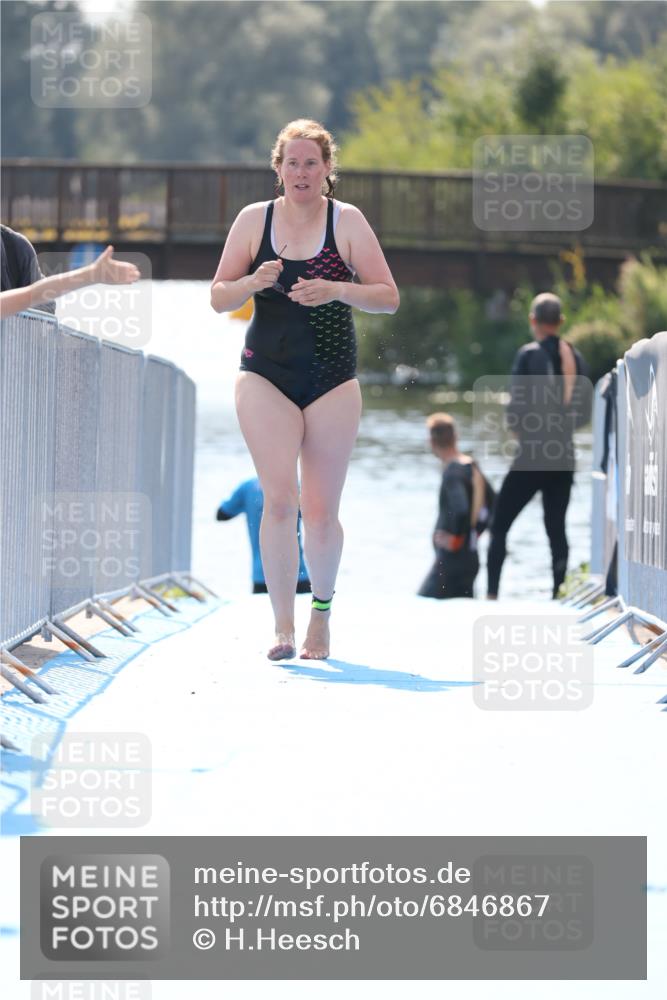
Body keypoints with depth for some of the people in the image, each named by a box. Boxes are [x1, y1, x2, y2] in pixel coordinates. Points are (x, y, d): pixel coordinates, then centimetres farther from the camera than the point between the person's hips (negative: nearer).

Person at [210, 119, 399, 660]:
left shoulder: (348, 221, 1)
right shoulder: (253, 219, 5)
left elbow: (389, 297, 0)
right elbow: (218, 297, 7)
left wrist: (336, 290, -17)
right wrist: (254, 282, -13)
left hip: (332, 378, 0)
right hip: (266, 376, 0)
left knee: (320, 511, 1)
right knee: (279, 498, -12)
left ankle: (322, 609, 25)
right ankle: (283, 628, -6)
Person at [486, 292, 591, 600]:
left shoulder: (529, 354, -10)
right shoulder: (575, 357, 6)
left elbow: (515, 405, -13)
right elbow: (584, 412, 9)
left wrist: (520, 430, 6)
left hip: (532, 458, -5)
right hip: (564, 458, 5)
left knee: (499, 526, 2)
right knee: (556, 528, 12)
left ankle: (492, 595, -5)